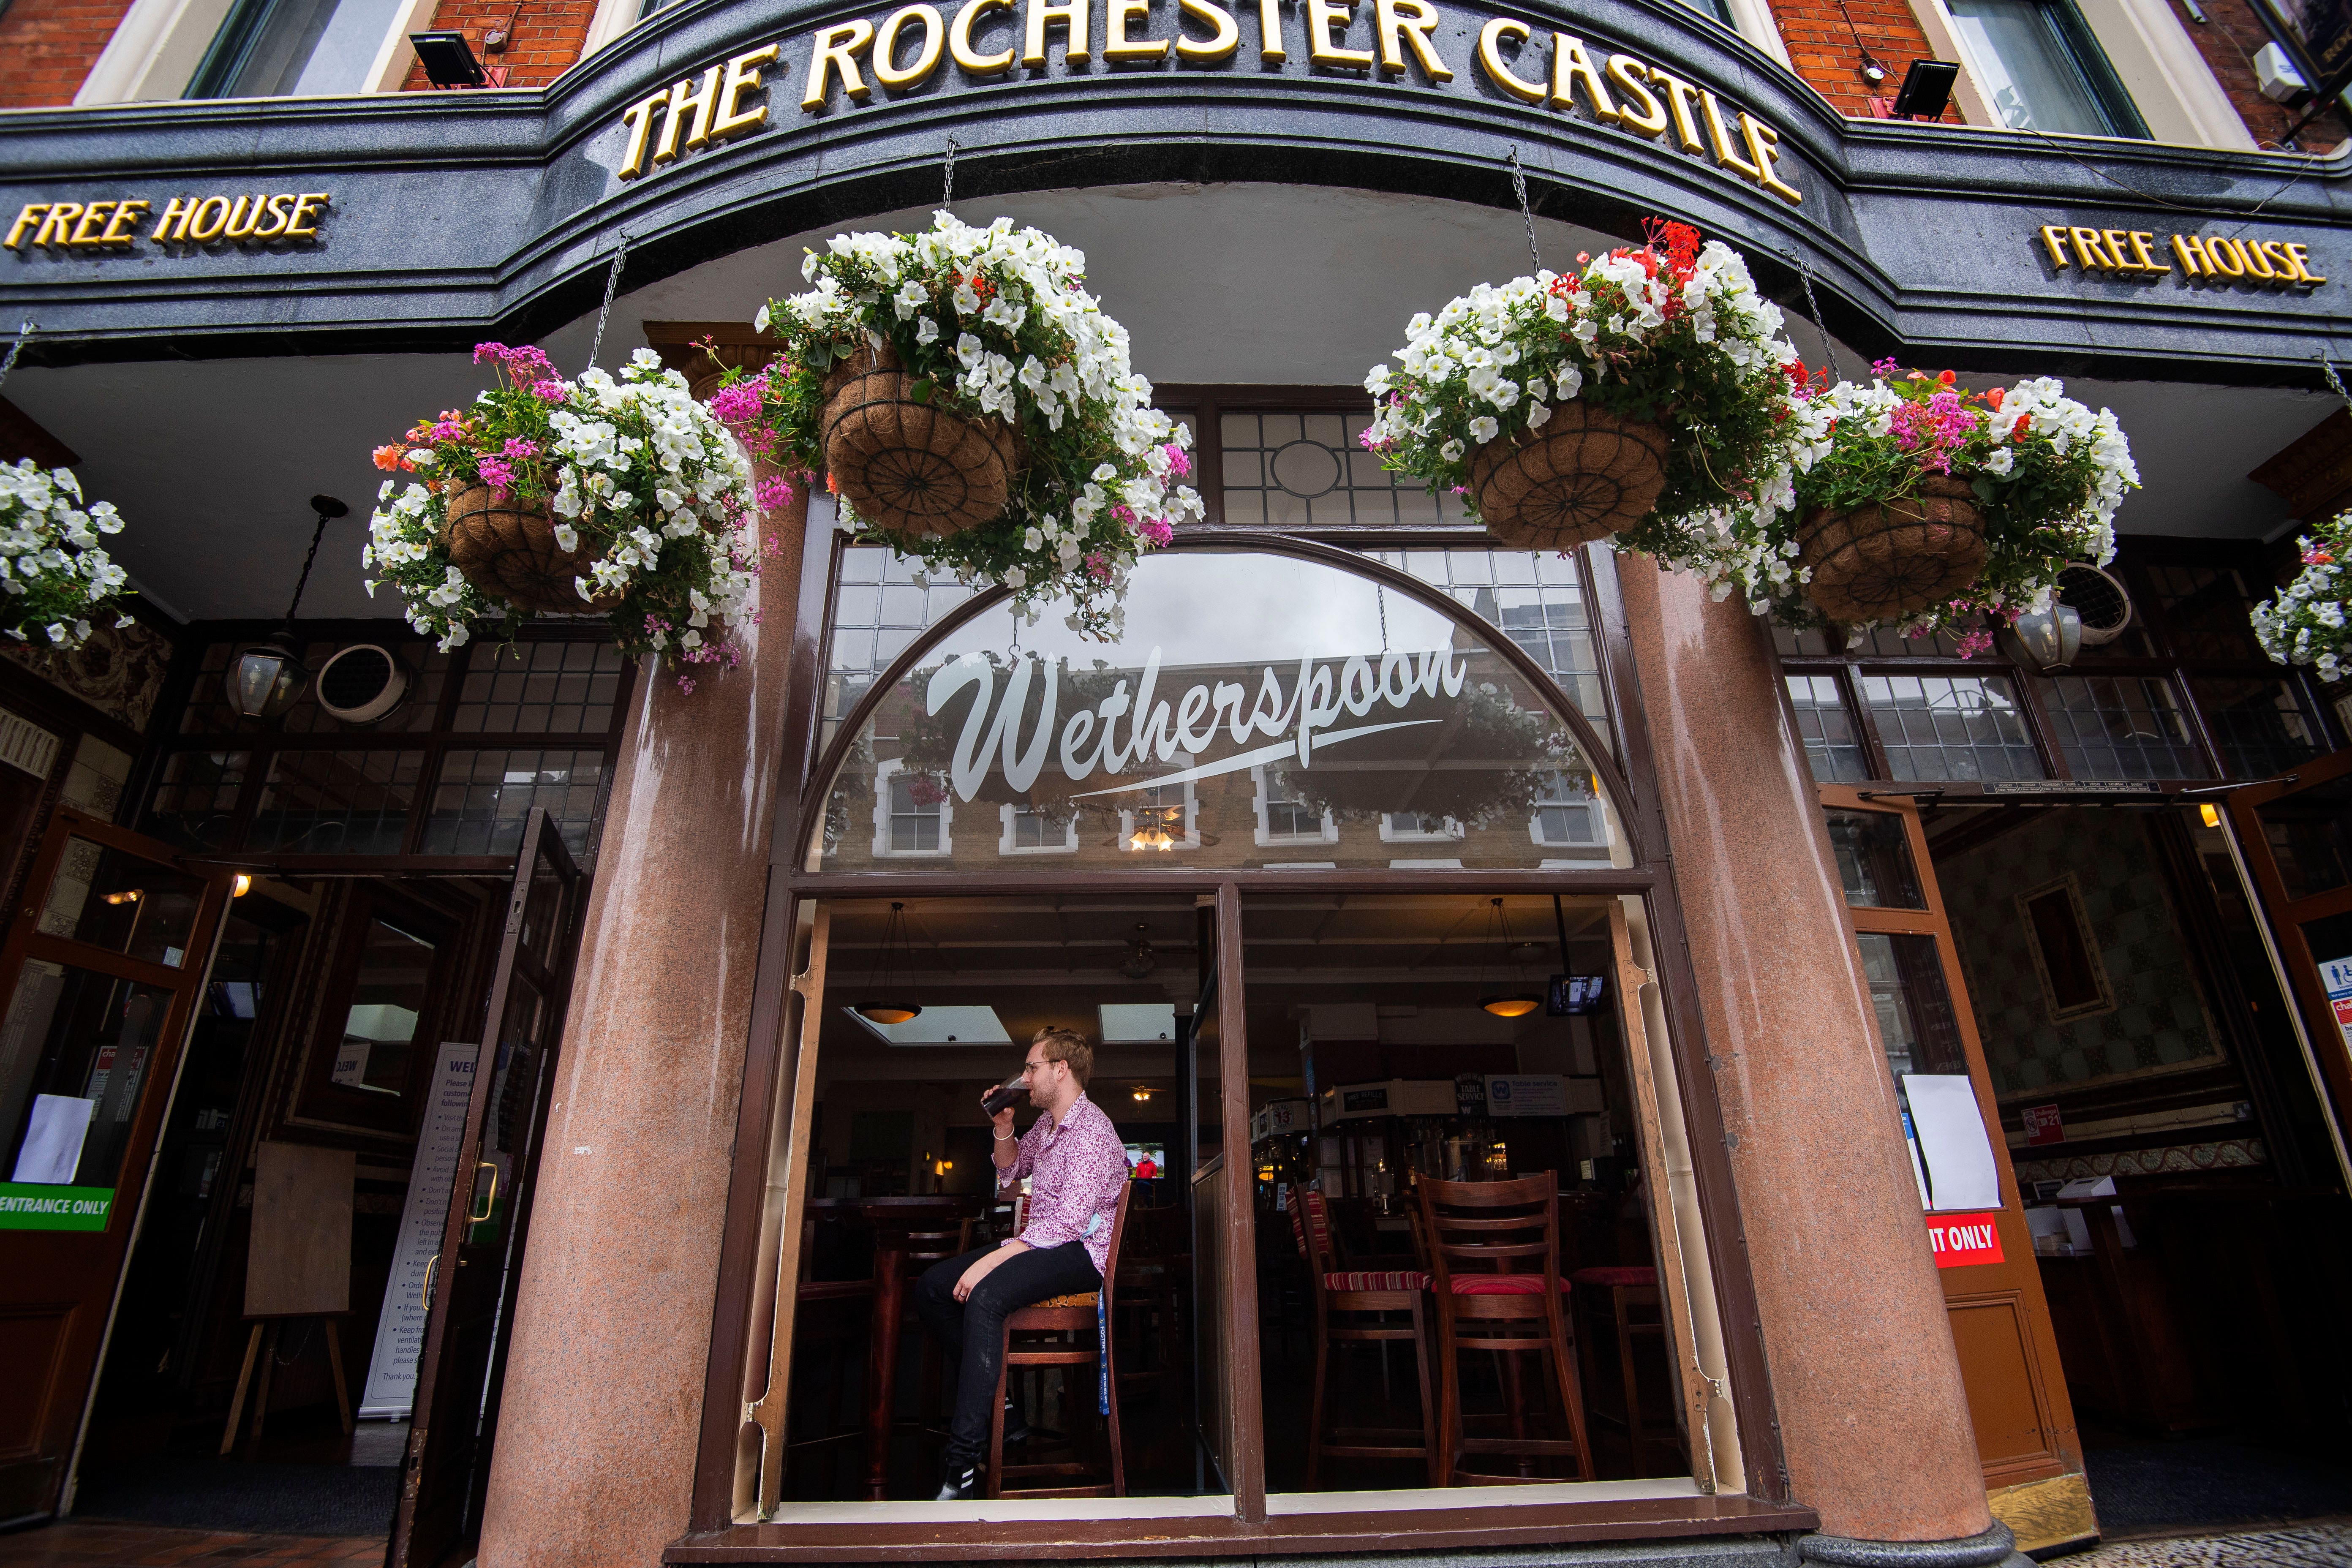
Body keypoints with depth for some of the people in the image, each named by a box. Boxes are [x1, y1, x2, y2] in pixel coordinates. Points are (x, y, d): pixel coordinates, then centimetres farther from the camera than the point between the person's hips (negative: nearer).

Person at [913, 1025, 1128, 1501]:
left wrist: (993, 1259, -28)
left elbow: (1068, 1223, -26)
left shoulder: (1091, 1131, -17)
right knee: (932, 1286, 0)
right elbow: (1011, 1170, 30)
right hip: (1040, 1244, 10)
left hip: (1081, 1253, -10)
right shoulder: (1047, 1123, 15)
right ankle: (985, 1394, 7)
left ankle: (962, 1461, -32)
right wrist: (1003, 1127, 10)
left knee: (985, 1296, -34)